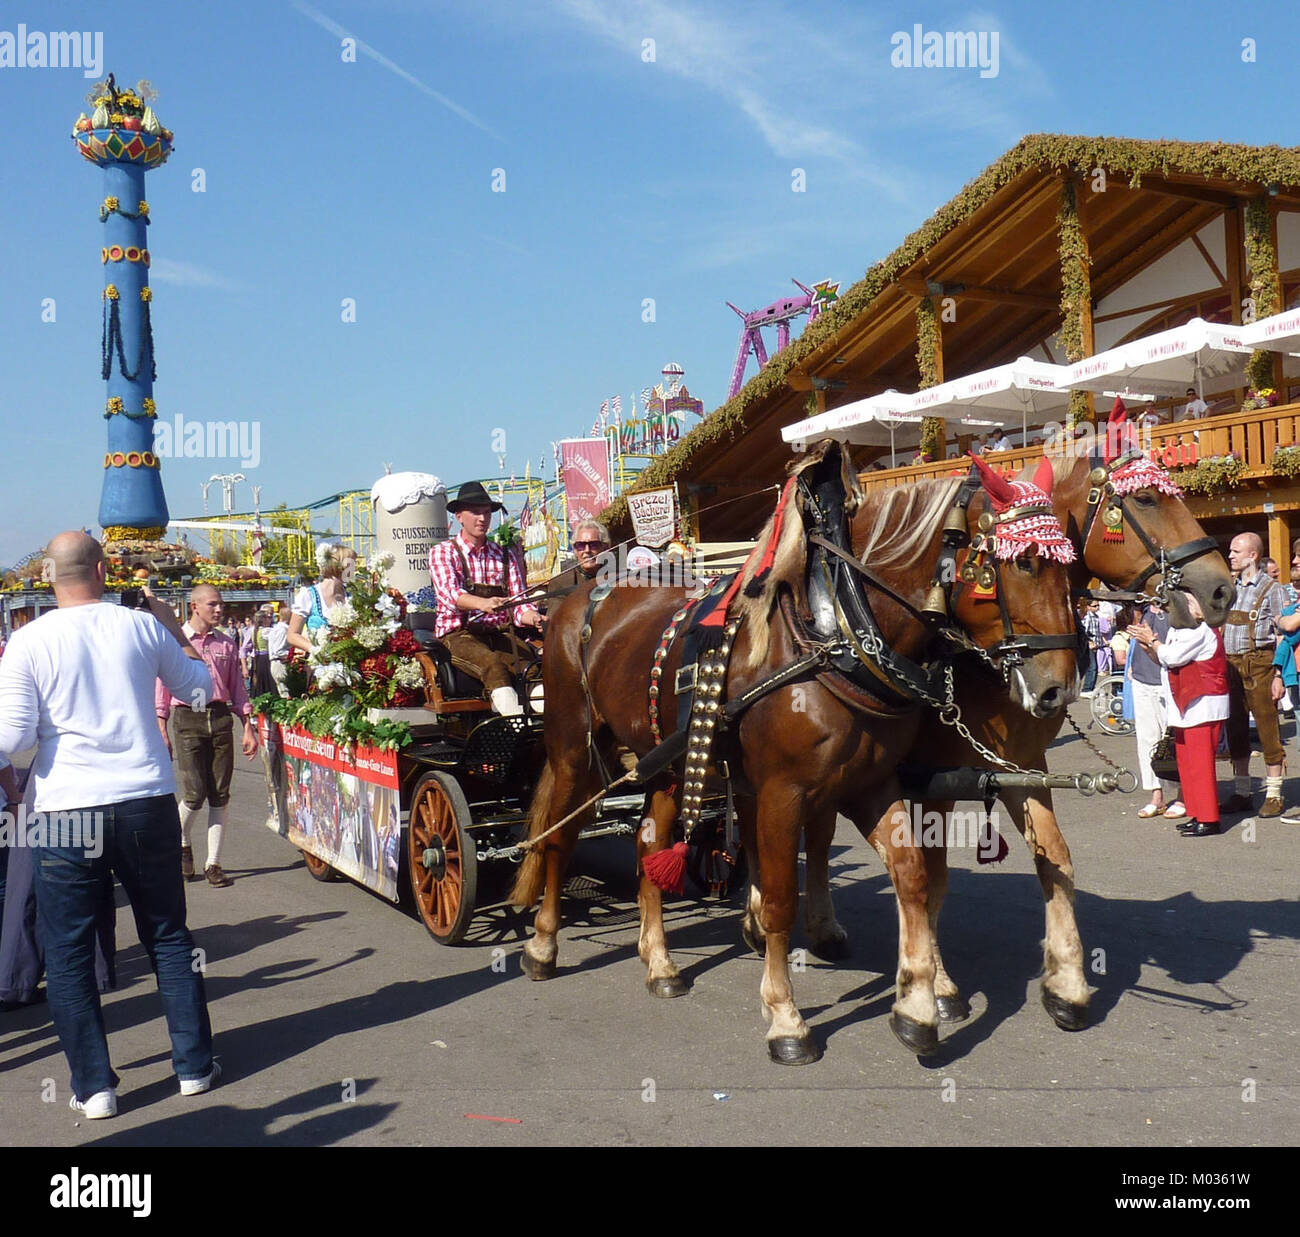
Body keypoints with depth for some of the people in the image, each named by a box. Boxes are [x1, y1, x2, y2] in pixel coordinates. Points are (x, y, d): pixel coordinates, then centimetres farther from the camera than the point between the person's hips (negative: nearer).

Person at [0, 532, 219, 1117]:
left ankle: (93, 1086, 14)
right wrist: (175, 632, 27)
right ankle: (194, 1064, 23)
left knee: (66, 953, 11)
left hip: (65, 811, -2)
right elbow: (199, 688, 14)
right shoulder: (142, 627, -1)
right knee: (169, 937, 16)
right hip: (146, 802, 2)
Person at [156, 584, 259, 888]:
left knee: (220, 795, 2)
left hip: (220, 717, 3)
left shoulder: (225, 643, 12)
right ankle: (182, 843, 21)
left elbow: (237, 688, 16)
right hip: (187, 718, -3)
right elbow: (162, 687, 2)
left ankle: (213, 864, 10)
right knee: (195, 793, -10)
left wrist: (248, 727, 10)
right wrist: (162, 731, -4)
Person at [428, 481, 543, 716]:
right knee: (493, 662, -35)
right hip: (458, 634, -4)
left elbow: (518, 602, 9)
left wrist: (533, 617, -16)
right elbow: (450, 594, -14)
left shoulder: (504, 556, 18)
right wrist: (484, 604, -35)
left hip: (500, 633, 4)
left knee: (530, 661, -29)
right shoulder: (442, 553, 5)